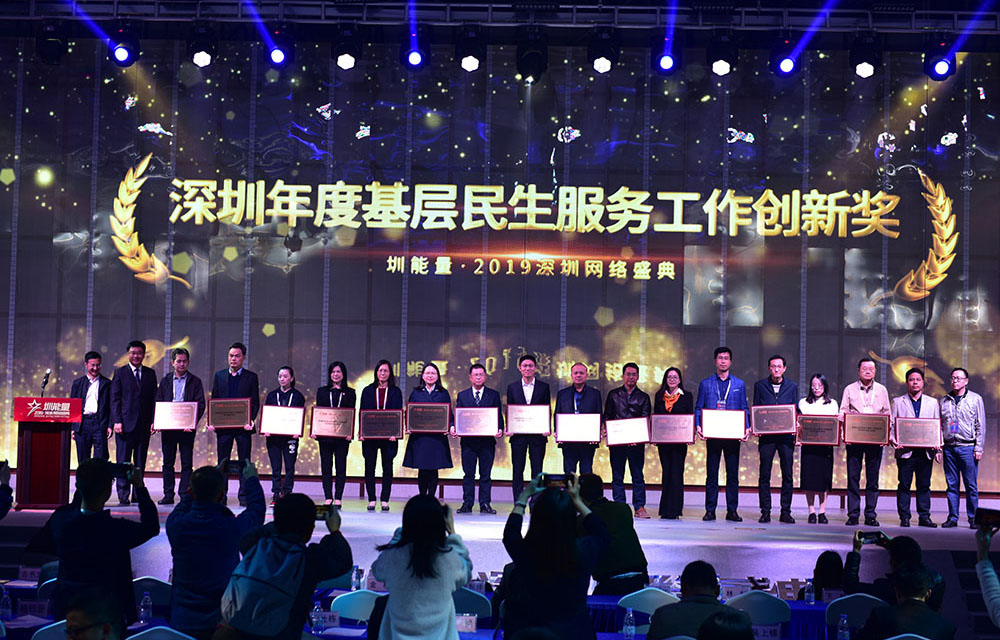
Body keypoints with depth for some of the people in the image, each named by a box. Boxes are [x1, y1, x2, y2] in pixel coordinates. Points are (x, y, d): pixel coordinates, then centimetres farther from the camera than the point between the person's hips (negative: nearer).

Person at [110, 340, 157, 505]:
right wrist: (117, 421, -9)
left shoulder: (150, 374, 12)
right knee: (123, 462, -4)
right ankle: (123, 496, -2)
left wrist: (153, 420, 1)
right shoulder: (120, 373, 5)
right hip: (125, 423, -3)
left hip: (144, 424, 3)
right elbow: (115, 399, 1)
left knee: (140, 462, 6)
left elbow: (154, 398, 11)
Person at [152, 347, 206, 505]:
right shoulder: (165, 381, 12)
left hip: (186, 427, -2)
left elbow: (201, 404, 0)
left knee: (187, 462, -1)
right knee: (167, 462, 6)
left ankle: (185, 495, 3)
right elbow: (158, 403, 10)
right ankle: (168, 495, 12)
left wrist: (193, 422, -14)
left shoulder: (195, 381, 5)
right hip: (167, 426, 2)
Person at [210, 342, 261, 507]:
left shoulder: (251, 377, 4)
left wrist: (251, 420, -14)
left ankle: (244, 496, 6)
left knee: (244, 462, 1)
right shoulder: (219, 376, 10)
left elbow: (255, 403, 2)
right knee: (222, 462, 6)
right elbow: (213, 400, 10)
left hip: (243, 426, -2)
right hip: (223, 425, 2)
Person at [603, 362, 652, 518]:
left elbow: (645, 419, 2)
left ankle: (639, 507, 3)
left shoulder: (643, 397, 10)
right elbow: (607, 416, 10)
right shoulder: (613, 394, 11)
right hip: (616, 440, 1)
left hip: (636, 441, -1)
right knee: (617, 475, 2)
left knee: (638, 475, 0)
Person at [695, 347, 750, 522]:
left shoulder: (740, 384, 11)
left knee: (733, 473, 3)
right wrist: (698, 426, -9)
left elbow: (744, 409, 10)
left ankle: (732, 510, 8)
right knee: (711, 473, 2)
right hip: (712, 434, -1)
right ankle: (710, 510, 6)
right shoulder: (705, 384, 8)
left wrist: (747, 427, -6)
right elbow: (698, 408, 7)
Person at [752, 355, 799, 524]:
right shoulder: (760, 385, 10)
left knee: (787, 474, 0)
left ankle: (785, 511, 7)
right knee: (764, 475, -1)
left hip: (786, 435, 1)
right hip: (766, 435, -1)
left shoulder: (792, 387, 12)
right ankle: (765, 511, 4)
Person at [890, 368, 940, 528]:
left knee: (924, 485, 4)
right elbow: (891, 424, 6)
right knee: (904, 485, -1)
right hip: (905, 451, -2)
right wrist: (892, 439, -13)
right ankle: (904, 517, 5)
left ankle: (924, 517, 10)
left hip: (926, 452, 2)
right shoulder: (898, 402, 9)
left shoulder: (932, 402, 14)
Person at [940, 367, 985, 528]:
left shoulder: (975, 399, 4)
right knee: (951, 484, 5)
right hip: (949, 447, 3)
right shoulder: (944, 401, 12)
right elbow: (939, 426, 14)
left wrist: (978, 448, -5)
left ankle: (973, 518, 6)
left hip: (968, 447, -3)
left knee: (971, 485, -1)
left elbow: (981, 426, 1)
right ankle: (952, 517, 10)